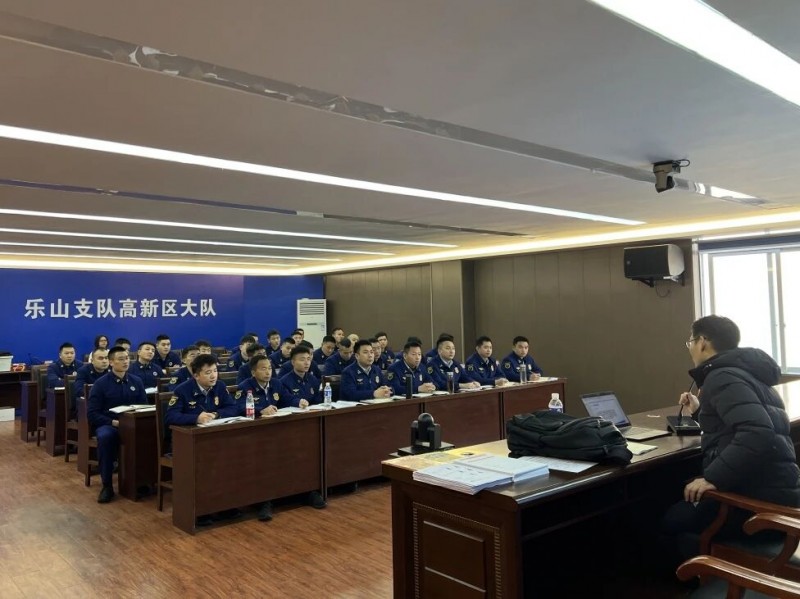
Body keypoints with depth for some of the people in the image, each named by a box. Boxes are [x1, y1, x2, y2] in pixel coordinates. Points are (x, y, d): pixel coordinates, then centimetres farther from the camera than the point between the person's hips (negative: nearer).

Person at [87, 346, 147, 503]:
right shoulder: (101, 383, -1)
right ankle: (107, 485, -23)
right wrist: (114, 422, -17)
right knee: (105, 436, -38)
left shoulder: (136, 381, 9)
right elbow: (92, 414, -5)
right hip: (107, 424, -2)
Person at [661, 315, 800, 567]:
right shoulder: (740, 371, 17)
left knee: (672, 522, -2)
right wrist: (700, 411, 32)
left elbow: (757, 434, -31)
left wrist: (713, 477, -29)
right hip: (771, 485, 10)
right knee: (681, 505, 23)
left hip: (763, 495, -10)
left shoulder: (722, 377, -15)